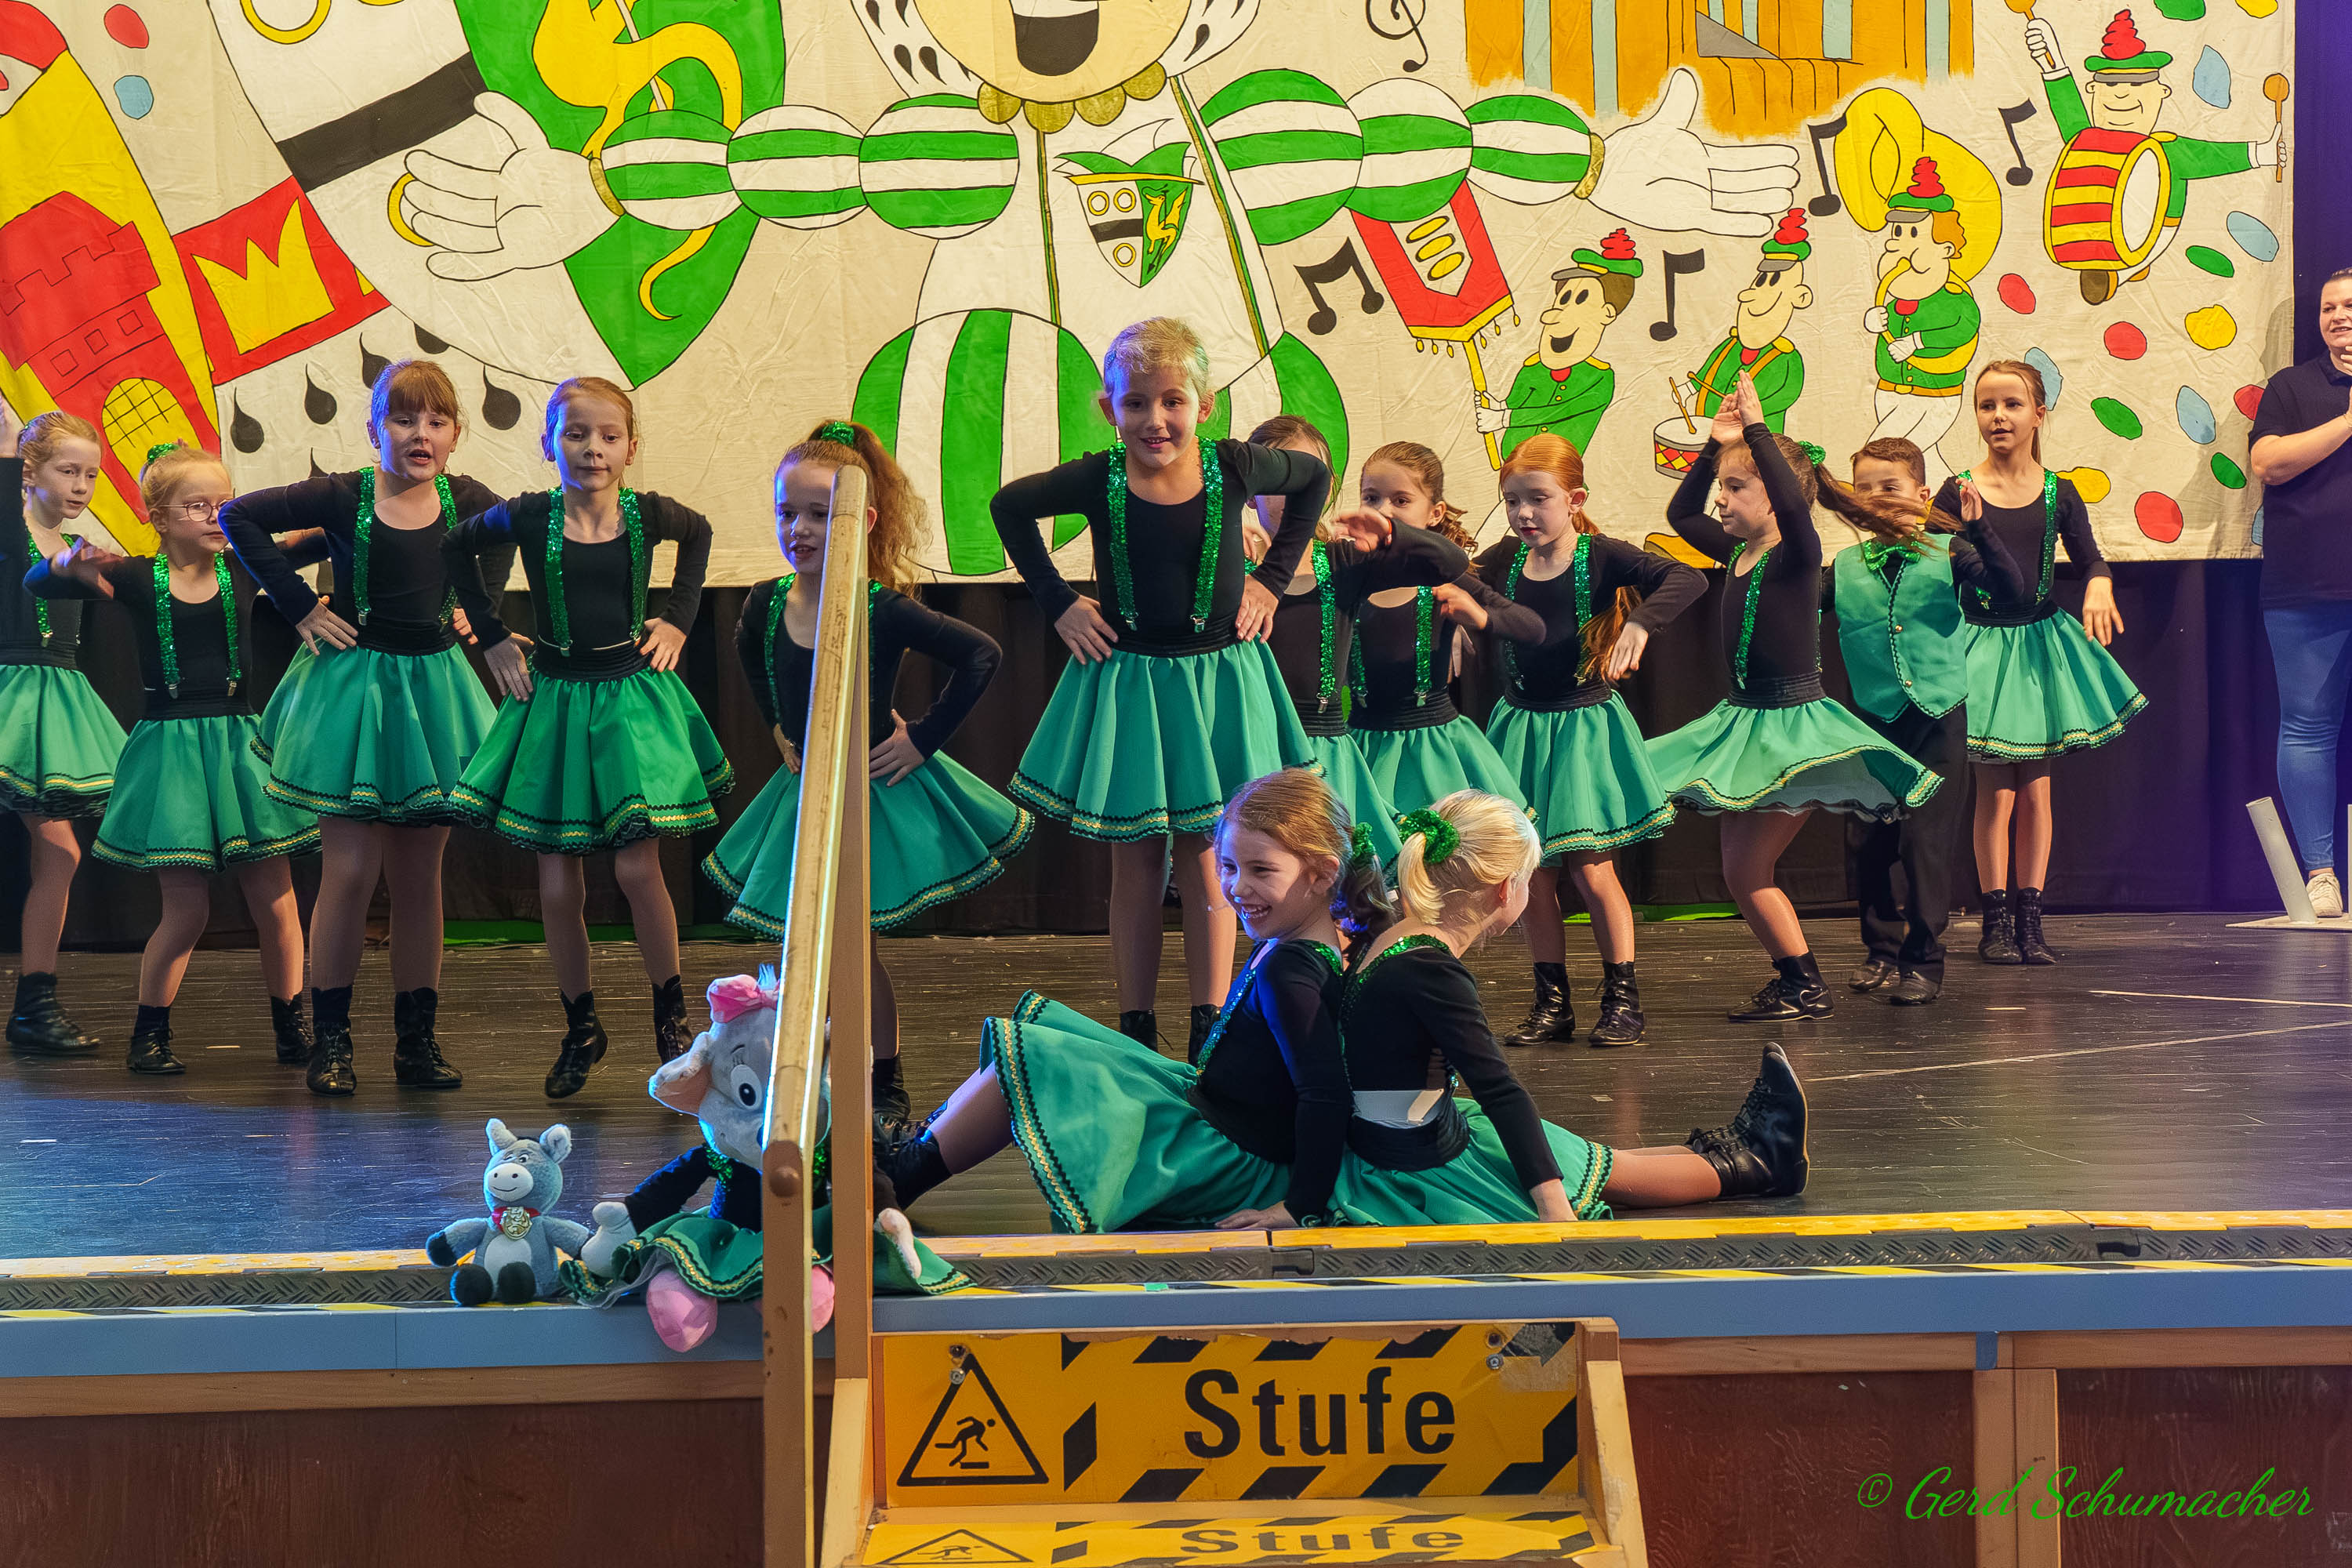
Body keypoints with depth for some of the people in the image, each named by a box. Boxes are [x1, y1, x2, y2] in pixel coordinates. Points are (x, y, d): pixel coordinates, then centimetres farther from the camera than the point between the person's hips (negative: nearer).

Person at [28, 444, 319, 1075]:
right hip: (170, 745, -2)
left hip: (239, 743, 2)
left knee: (276, 904, 3)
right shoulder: (136, 578, -3)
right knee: (187, 910, -2)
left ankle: (291, 1029, 17)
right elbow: (37, 584, -10)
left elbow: (321, 542, -3)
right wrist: (71, 562, -31)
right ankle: (148, 1034, 15)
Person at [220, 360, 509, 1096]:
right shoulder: (344, 497, -9)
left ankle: (416, 1038, 14)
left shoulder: (466, 500, 1)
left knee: (419, 873, 7)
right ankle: (329, 1040, 4)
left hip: (432, 686, 3)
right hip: (354, 683, -3)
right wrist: (301, 606, -9)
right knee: (351, 869, -5)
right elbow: (240, 517, -7)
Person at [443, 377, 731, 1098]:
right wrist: (491, 635, 9)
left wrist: (678, 618, 11)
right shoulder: (527, 517, -6)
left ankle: (671, 1011, 9)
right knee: (558, 888, 1)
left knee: (636, 866, -11)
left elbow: (698, 533, 20)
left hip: (631, 697, 0)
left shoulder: (647, 514, -4)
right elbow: (455, 546, 13)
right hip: (554, 700, 1)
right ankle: (581, 1028, 19)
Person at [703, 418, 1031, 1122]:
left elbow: (982, 655, -20)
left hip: (878, 793, -5)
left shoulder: (884, 611, -20)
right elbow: (750, 655, 20)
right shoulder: (767, 604, -5)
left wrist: (923, 738, -17)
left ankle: (886, 1083, 15)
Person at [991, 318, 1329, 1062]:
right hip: (1126, 684, 0)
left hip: (1219, 682, 0)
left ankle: (1209, 1029, 9)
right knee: (1135, 859, 6)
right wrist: (1058, 603, 4)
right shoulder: (1097, 479, -9)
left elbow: (1314, 476, 12)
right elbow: (1008, 505, 9)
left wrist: (1273, 577, 6)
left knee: (1205, 855, 3)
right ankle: (1136, 1029, 14)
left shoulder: (1233, 465, -8)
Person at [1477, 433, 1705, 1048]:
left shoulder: (1600, 556, -11)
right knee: (1531, 875, 5)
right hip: (1520, 727, 4)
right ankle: (1552, 1003, 15)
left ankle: (1622, 1000, 8)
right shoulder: (1503, 562, 2)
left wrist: (1639, 623, -36)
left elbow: (1686, 579, -21)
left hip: (1585, 725, -4)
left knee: (1591, 870, -4)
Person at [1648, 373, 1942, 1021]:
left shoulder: (1797, 553, -13)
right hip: (1744, 722, 9)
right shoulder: (1739, 553, 8)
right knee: (1742, 872, 10)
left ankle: (1806, 987, 2)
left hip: (1792, 725, -9)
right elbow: (1680, 514, 21)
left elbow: (1792, 502, -35)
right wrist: (1716, 444, 12)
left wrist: (1756, 428, -29)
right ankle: (1795, 981, 20)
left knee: (1745, 870, -8)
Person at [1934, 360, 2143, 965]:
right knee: (1996, 791, -4)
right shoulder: (1957, 494, -3)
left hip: (2042, 644, 2)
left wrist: (2098, 589, -11)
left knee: (2036, 790, 5)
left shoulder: (2058, 494, 3)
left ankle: (2030, 920, 12)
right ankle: (1995, 920, 4)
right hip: (1981, 644, -2)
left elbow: (2090, 558, 10)